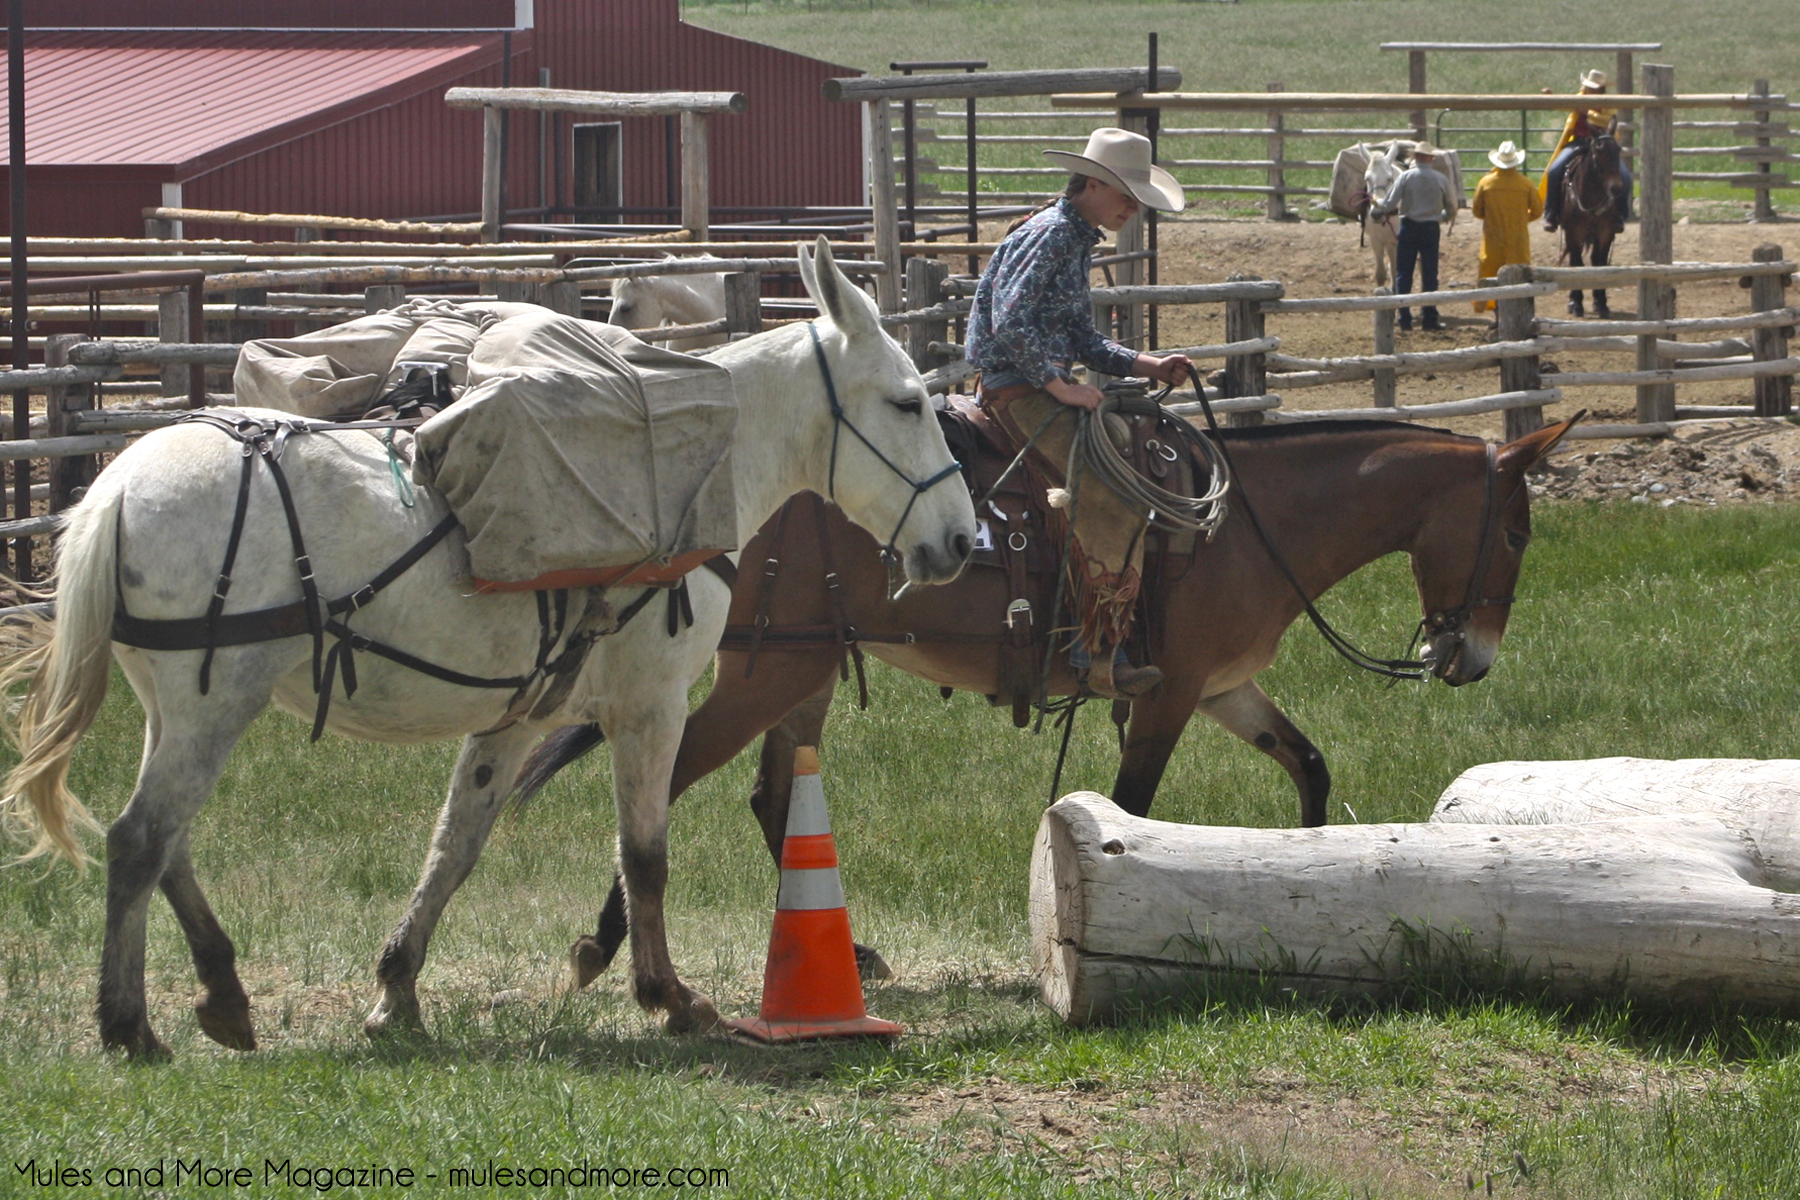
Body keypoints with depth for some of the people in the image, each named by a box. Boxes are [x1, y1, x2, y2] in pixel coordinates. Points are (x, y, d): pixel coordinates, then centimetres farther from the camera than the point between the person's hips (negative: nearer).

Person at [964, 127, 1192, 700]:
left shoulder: (1077, 240, 19)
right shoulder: (1048, 234, -13)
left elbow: (1083, 341, 21)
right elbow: (1010, 321, -23)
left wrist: (1150, 367, 8)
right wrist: (1060, 386, -20)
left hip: (1047, 383, 11)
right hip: (1017, 388, -11)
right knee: (1113, 501, -23)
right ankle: (1100, 653, -22)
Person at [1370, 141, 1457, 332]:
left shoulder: (1405, 177, -8)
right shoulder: (1441, 179, -3)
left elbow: (1390, 203, -10)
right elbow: (1451, 209, 4)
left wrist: (1375, 211, 10)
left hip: (1409, 228, -1)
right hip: (1431, 229, 1)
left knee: (1403, 274, 7)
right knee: (1429, 275, 7)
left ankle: (1404, 318, 6)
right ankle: (1429, 318, 7)